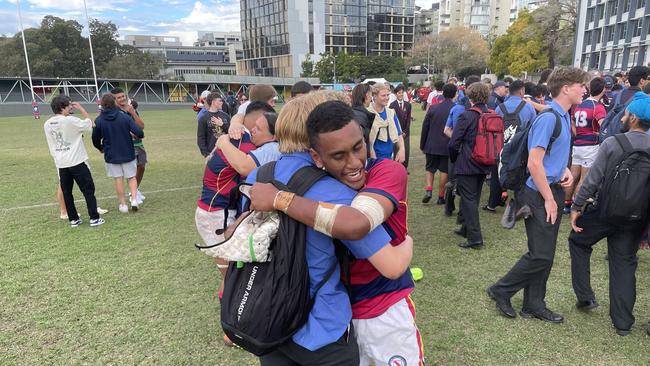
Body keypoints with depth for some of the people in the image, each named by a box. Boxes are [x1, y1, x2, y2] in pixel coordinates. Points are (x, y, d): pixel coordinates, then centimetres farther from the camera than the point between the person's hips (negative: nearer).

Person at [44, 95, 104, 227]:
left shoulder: (47, 124, 5)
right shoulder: (70, 120, -15)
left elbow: (51, 145, 13)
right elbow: (89, 123, -3)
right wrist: (81, 108, 4)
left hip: (61, 163, 6)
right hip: (76, 162, -6)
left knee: (66, 191, 11)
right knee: (88, 189, 1)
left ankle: (73, 219, 16)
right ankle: (94, 218, 1)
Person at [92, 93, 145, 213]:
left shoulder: (98, 121, -7)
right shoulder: (125, 117, -10)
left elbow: (95, 140, 3)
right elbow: (139, 133, -17)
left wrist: (101, 148, 24)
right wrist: (140, 136, 8)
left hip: (111, 155, 1)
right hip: (128, 153, 0)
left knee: (118, 179, 9)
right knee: (131, 177, 12)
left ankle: (123, 205, 13)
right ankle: (134, 199, -3)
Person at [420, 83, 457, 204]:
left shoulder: (433, 108, -2)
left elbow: (425, 127, 1)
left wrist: (422, 145, 10)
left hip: (431, 145, 2)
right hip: (447, 146, -1)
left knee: (430, 169, 16)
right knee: (444, 170, 7)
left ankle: (428, 190, -2)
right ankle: (441, 196, 13)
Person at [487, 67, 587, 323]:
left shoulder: (564, 117, 12)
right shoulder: (548, 118, -17)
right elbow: (534, 163, -21)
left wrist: (565, 170, 5)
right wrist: (549, 199, -16)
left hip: (553, 191, 9)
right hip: (540, 195, -9)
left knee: (545, 255, 14)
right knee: (540, 255, -5)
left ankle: (534, 305, 25)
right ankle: (501, 290, 13)